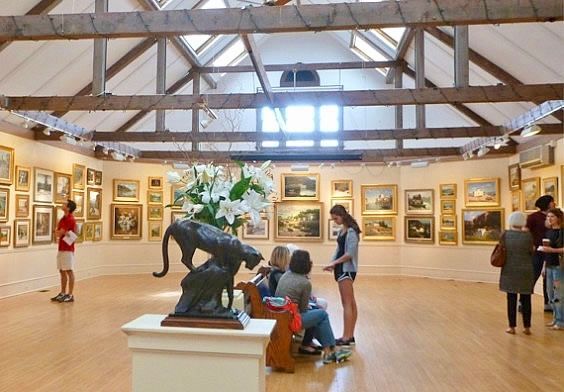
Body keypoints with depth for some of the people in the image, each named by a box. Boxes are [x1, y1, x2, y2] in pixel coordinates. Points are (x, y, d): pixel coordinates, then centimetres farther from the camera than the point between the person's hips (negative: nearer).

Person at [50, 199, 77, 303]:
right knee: (62, 271, 13)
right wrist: (63, 232, -9)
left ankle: (70, 295, 0)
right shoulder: (63, 218, 15)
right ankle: (63, 293, 20)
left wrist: (62, 232, 5)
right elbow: (57, 232, 10)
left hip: (67, 249, -9)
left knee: (69, 271, -4)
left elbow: (59, 233, -16)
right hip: (61, 249, 9)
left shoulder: (70, 219, -16)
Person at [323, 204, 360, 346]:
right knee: (351, 303, 11)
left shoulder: (351, 231, -14)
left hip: (347, 269, -9)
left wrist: (334, 262, -13)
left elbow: (350, 253, -19)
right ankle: (350, 335, 17)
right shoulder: (342, 231, 13)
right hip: (342, 268, 9)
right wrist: (333, 264, 2)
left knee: (347, 303, -5)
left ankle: (346, 337, -1)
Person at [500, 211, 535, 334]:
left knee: (511, 300, 7)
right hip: (525, 271, -1)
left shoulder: (505, 235, -6)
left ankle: (512, 327, 11)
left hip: (510, 271, 1)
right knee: (526, 300, 9)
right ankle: (527, 327, 15)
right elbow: (531, 252, 0)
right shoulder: (527, 235, -9)